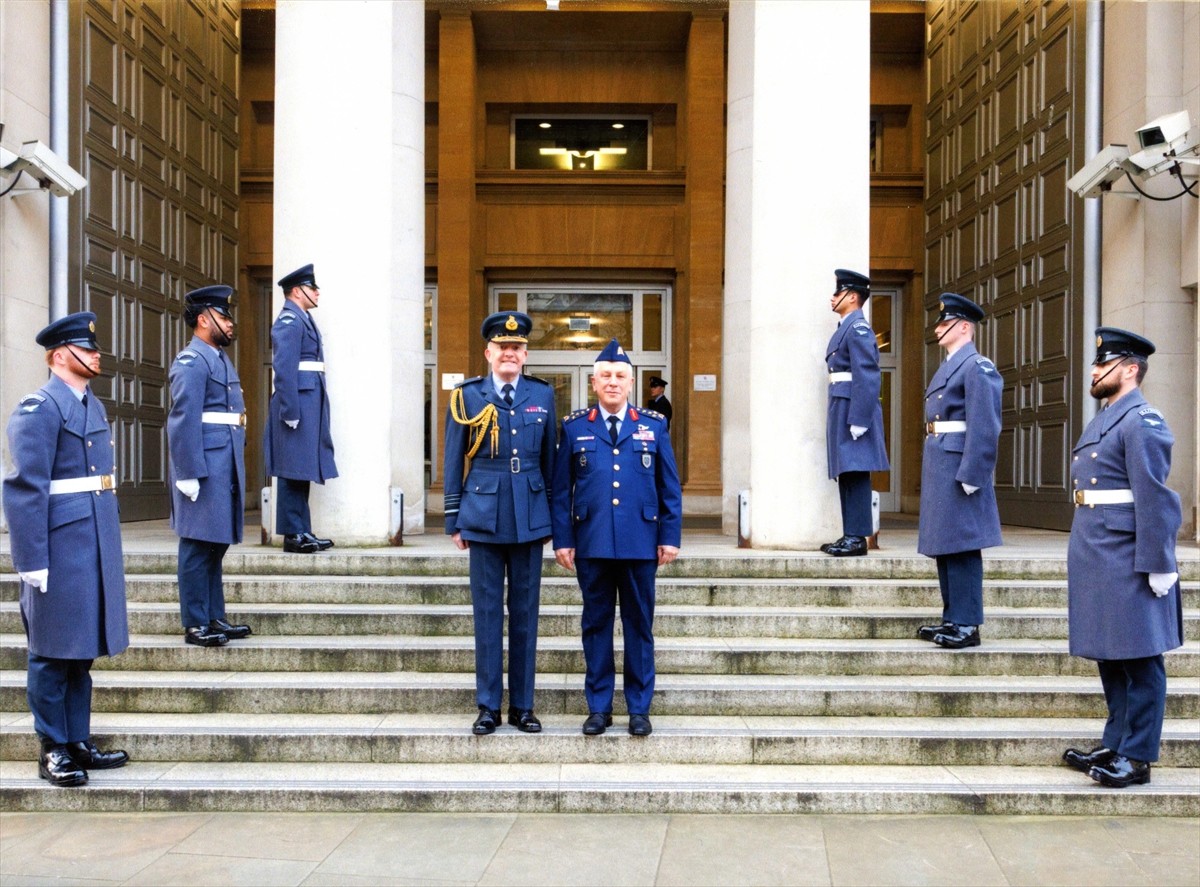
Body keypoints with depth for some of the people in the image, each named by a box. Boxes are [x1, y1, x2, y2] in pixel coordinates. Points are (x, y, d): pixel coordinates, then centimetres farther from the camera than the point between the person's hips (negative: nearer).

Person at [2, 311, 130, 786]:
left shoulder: (93, 405, 14)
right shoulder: (39, 409, -11)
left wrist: (108, 548, 16)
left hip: (96, 548, 8)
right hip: (61, 550, -8)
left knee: (83, 651, 14)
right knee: (53, 654, 3)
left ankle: (78, 743, 24)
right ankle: (53, 751, 14)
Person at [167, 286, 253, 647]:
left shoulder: (220, 359, 18)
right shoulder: (191, 361, -11)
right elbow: (183, 421, -18)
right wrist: (189, 475, -21)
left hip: (226, 469, 9)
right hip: (204, 471, -9)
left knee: (216, 545, 14)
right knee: (198, 546, -3)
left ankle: (215, 618, 21)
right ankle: (195, 625, 4)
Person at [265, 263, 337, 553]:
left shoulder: (304, 319, 18)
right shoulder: (289, 322, -11)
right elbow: (284, 369, -18)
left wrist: (314, 409, 17)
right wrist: (291, 411, -21)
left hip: (310, 403, 10)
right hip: (299, 402, -10)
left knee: (302, 471, 11)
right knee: (294, 472, -5)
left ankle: (302, 532, 16)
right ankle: (293, 534, 0)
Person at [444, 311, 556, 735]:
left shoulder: (543, 395, 6)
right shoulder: (466, 395, 1)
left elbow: (549, 459, 11)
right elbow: (454, 461, 3)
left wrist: (551, 516, 10)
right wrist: (454, 520, 1)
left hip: (530, 520, 2)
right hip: (484, 518, -1)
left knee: (525, 613, 7)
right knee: (487, 613, 4)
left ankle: (522, 706, 18)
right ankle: (488, 707, 15)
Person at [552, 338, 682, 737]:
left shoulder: (654, 425, 8)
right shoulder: (574, 427, 7)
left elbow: (670, 487, 8)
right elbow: (561, 490, 7)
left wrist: (670, 537, 1)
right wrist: (562, 540, 1)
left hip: (640, 544, 0)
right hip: (591, 544, 0)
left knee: (639, 625, 6)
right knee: (596, 624, 7)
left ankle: (639, 709, 16)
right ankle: (598, 707, 18)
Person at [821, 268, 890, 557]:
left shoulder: (858, 329, -10)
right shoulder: (845, 328, 19)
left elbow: (867, 378, -17)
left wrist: (857, 422, -21)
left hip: (853, 411, -9)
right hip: (841, 411, 9)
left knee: (855, 474, -8)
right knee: (846, 475, 9)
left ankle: (857, 538, -5)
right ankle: (850, 536, 12)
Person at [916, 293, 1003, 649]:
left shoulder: (978, 366, -11)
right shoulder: (948, 366, 19)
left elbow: (985, 429, -17)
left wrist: (970, 477, -21)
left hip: (959, 470, -10)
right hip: (938, 469, 10)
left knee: (962, 547, -5)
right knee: (944, 547, 13)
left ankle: (967, 626, 1)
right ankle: (952, 619, 22)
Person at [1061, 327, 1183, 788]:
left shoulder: (1142, 422, -13)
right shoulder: (1105, 419, 17)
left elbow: (1155, 499, -18)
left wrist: (1158, 565, -20)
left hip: (1127, 562, -10)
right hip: (1097, 560, 10)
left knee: (1139, 661, 0)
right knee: (1108, 657, 15)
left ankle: (1137, 758, 8)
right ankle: (1115, 744, 26)